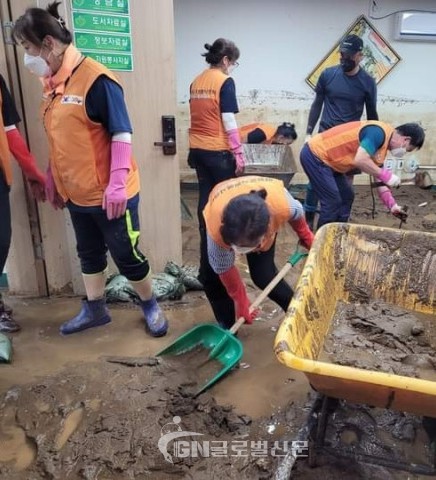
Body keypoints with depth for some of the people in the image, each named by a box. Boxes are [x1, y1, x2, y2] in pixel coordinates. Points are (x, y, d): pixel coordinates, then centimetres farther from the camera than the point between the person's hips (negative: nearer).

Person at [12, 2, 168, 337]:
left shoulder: (96, 78, -17)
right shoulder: (51, 82, 8)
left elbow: (121, 134, -19)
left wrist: (117, 184, -23)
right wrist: (53, 179, 18)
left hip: (109, 193, -7)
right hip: (76, 192, 8)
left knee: (126, 255, 6)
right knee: (89, 253, 19)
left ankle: (150, 306, 28)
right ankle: (95, 309, 37)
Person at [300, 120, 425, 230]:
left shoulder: (381, 143, 13)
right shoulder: (379, 133, -18)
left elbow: (378, 179, 17)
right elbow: (359, 160, -31)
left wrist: (391, 204, 13)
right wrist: (386, 175, -21)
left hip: (326, 159, 10)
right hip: (315, 155, -10)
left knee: (347, 196, 15)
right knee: (332, 202, -9)